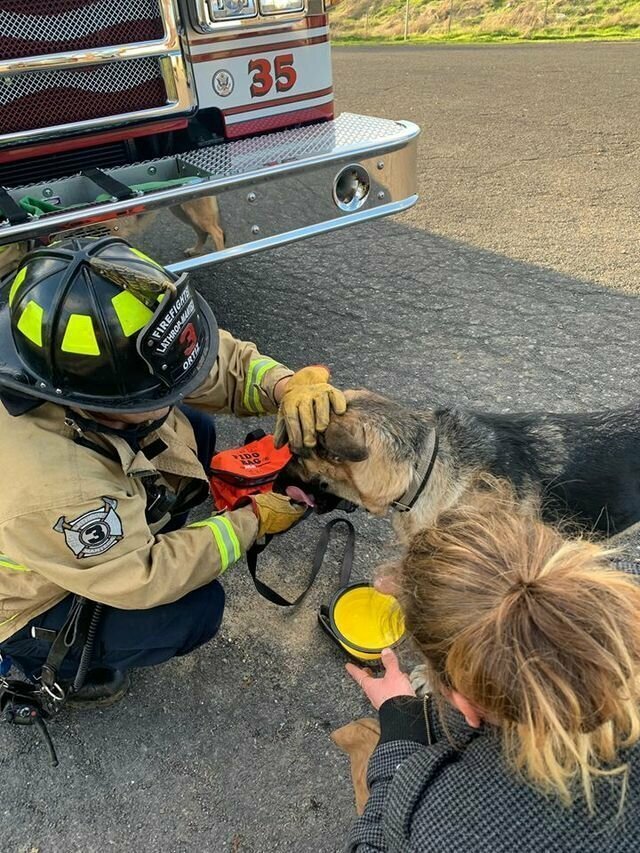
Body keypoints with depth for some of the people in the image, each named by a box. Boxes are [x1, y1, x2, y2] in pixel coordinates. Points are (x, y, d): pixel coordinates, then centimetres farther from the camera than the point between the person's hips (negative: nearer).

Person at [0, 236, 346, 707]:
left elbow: (224, 361, -14)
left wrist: (287, 387, -34)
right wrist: (252, 522, -23)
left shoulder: (115, 356, -27)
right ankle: (60, 666, 10)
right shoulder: (47, 491, -44)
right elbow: (143, 580, -29)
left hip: (86, 532, 6)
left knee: (194, 430, -6)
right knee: (199, 610, -16)